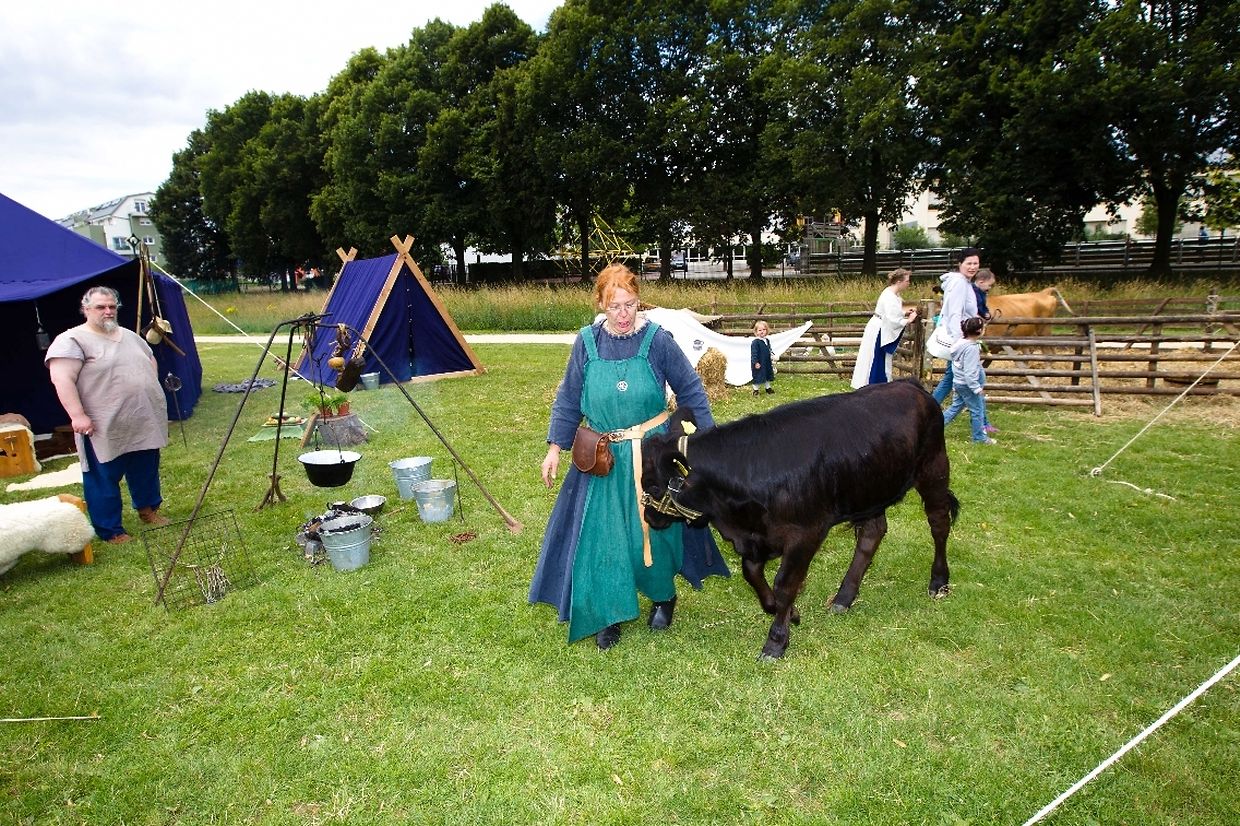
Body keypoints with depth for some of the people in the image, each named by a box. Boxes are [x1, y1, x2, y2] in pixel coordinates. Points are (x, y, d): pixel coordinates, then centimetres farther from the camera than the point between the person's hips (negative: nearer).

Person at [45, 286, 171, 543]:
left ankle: (148, 509, 36)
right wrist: (77, 415, -23)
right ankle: (111, 531, 11)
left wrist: (153, 394, 18)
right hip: (105, 429, -7)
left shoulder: (130, 336, 13)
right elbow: (62, 379, -17)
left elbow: (150, 363, 26)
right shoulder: (72, 340, -9)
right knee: (104, 480, 2)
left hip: (144, 423, 7)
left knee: (146, 471, 18)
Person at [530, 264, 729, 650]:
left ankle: (663, 597, 35)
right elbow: (568, 400, 6)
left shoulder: (657, 339, -9)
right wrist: (554, 448, 4)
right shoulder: (587, 342, -3)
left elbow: (691, 391, -1)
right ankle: (608, 614, 21)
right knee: (600, 535, 4)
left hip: (652, 452, -2)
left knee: (654, 529, 7)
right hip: (602, 457, 2)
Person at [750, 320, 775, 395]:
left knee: (768, 375, 19)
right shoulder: (755, 342, -18)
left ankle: (768, 387, 35)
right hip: (758, 363, -8)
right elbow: (754, 353, -20)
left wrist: (772, 357, 22)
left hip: (767, 363, 8)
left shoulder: (767, 341, 8)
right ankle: (756, 389, 13)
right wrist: (755, 362, -23)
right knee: (758, 377, 0)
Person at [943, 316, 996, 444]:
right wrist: (977, 388, -22)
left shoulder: (961, 341, 2)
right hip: (967, 384, -9)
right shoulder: (971, 348, -25)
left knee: (956, 407, 19)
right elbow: (969, 372, -26)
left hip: (958, 382, 9)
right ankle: (980, 437, 18)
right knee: (977, 410, 6)